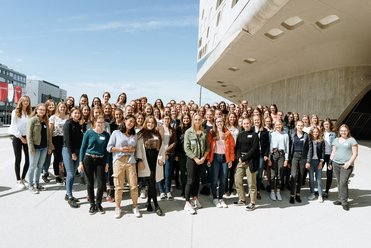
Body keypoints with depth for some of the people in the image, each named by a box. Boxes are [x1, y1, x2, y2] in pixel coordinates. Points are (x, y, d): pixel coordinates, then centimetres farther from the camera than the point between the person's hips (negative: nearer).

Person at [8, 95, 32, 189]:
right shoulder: (15, 112, -2)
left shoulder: (29, 113, 9)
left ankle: (22, 179, 15)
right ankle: (18, 181, 9)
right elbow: (14, 126, -6)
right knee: (18, 159, 1)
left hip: (27, 138, 3)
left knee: (28, 159, 0)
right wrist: (21, 137, -10)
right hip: (17, 137, -3)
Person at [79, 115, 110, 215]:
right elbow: (83, 147, -1)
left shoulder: (106, 135, 2)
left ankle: (98, 204, 18)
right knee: (90, 183, 7)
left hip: (100, 161, 1)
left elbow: (106, 150, 7)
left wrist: (107, 163, 2)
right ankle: (92, 205, 21)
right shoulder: (89, 132, -3)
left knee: (101, 183, -2)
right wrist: (81, 162, -4)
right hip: (88, 159, -1)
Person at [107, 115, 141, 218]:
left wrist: (133, 149, -4)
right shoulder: (116, 133, 5)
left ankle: (135, 207, 14)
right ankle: (118, 207, 17)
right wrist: (120, 149, -11)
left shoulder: (134, 135, 16)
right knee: (119, 186, 1)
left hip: (131, 161, 3)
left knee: (134, 185, -1)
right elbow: (109, 148, 2)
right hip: (118, 161, -2)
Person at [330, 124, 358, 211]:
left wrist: (349, 163, -12)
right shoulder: (336, 140, 15)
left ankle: (344, 202, -1)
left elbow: (355, 154, -3)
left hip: (347, 165, -4)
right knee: (339, 183, 8)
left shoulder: (352, 140, 1)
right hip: (336, 164, 5)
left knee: (343, 183, -11)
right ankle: (340, 199, 19)